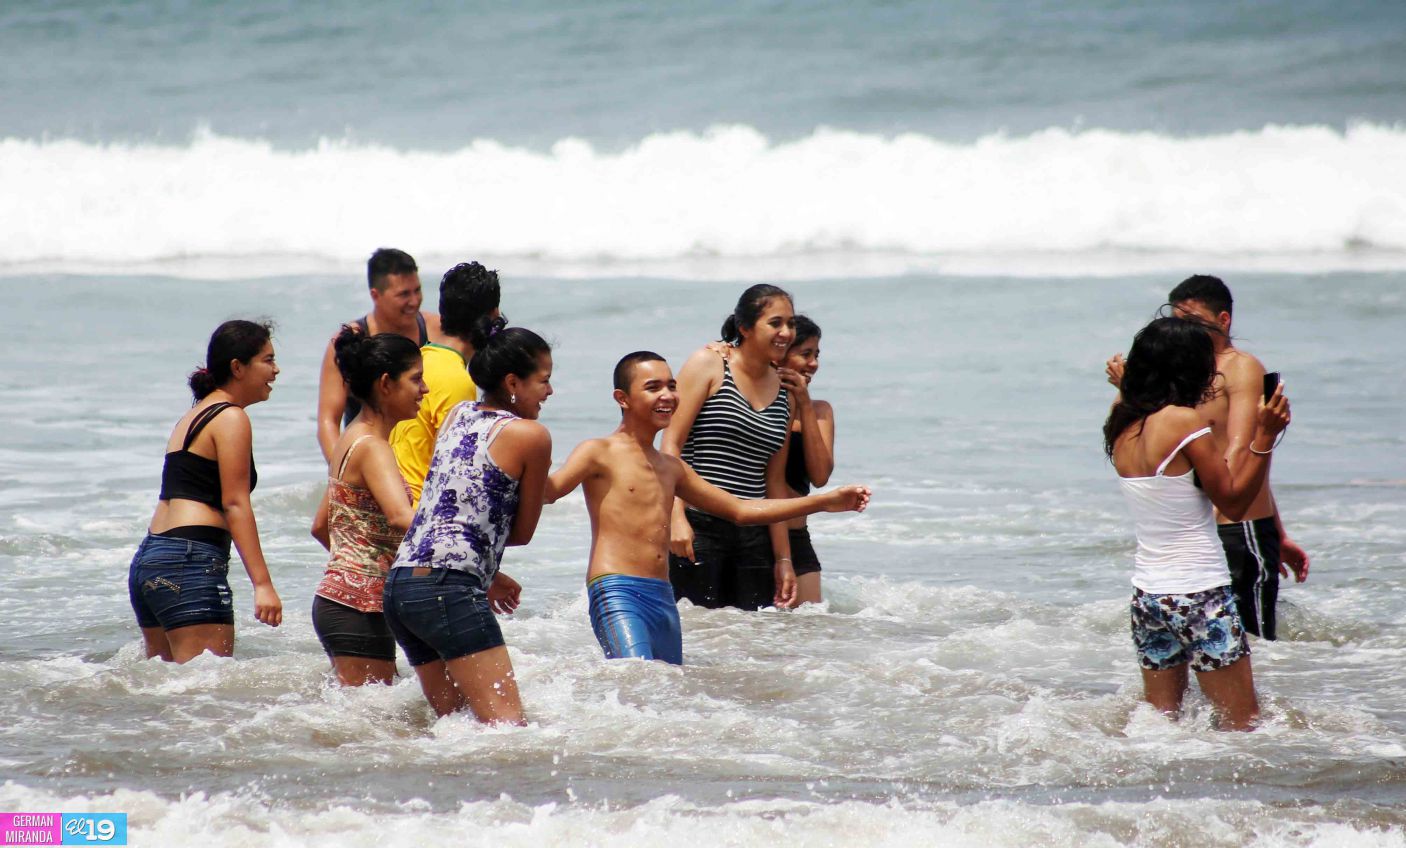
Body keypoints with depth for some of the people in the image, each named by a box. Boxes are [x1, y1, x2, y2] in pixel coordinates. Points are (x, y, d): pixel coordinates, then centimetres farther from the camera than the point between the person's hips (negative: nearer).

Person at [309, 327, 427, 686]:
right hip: (360, 606, -10)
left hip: (339, 599, 10)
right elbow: (401, 517, -32)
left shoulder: (352, 439, 15)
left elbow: (321, 527, 24)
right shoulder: (371, 447, -15)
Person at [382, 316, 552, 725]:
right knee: (507, 721, -17)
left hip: (399, 582, 9)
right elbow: (522, 533, 8)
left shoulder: (458, 415, 19)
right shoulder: (530, 435, -1)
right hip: (448, 587, -9)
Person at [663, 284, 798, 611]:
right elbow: (671, 443, -7)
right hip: (699, 528, -5)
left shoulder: (783, 390, 14)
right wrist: (676, 516, -18)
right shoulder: (708, 364, -1)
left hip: (753, 535, 5)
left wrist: (783, 558, 14)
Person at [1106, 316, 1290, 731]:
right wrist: (1264, 437, -10)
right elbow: (1233, 501, -9)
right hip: (1198, 594, -7)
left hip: (1147, 594, 8)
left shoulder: (1123, 426, 6)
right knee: (1243, 728, -2)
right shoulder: (1184, 420, -14)